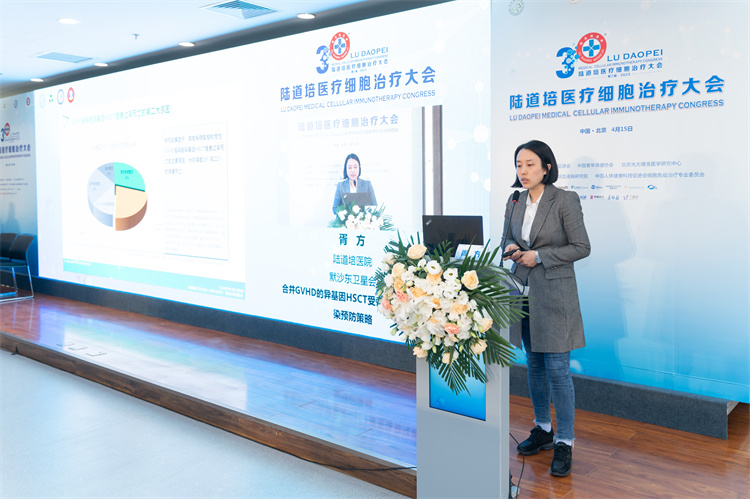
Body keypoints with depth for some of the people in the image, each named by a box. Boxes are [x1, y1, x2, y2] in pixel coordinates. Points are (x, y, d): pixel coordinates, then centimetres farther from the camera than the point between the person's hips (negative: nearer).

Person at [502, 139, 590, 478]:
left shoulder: (565, 200, -10)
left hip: (554, 294, -6)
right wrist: (511, 249, -4)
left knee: (557, 369, -4)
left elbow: (581, 247, -9)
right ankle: (543, 429, 31)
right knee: (533, 365, 15)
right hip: (523, 292, 6)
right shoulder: (515, 202, 8)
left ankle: (564, 443, 8)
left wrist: (539, 256, -15)